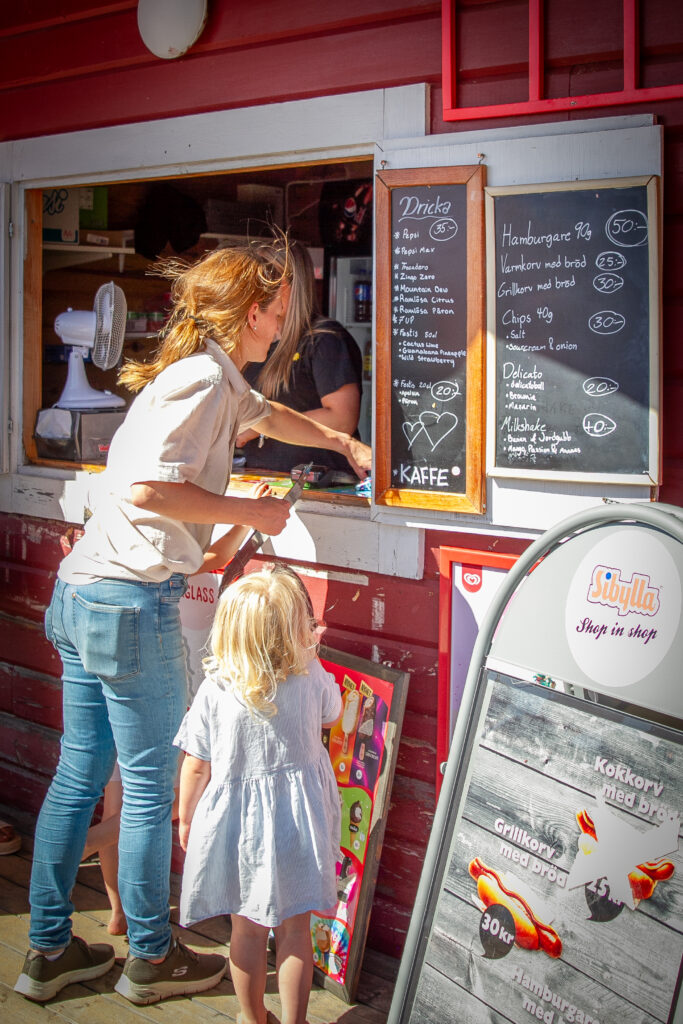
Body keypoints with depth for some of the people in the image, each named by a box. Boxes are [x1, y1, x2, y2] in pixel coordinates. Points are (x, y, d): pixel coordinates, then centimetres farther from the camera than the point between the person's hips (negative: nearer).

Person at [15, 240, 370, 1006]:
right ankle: (151, 958, 18)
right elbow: (148, 488, -23)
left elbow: (266, 414, 38)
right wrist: (250, 512, -12)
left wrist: (344, 442, 43)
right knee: (150, 785, 4)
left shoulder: (217, 379, 17)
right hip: (130, 602, -10)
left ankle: (48, 951, 24)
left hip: (82, 595, 10)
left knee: (78, 773, 14)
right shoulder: (202, 378, -13)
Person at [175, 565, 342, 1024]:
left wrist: (186, 818, 8)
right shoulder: (312, 676, -15)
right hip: (298, 816, 0)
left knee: (248, 928, 17)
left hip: (236, 823, 0)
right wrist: (312, 655, 16)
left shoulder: (215, 691, -16)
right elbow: (331, 714, 9)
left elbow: (196, 767, -8)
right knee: (295, 927, 14)